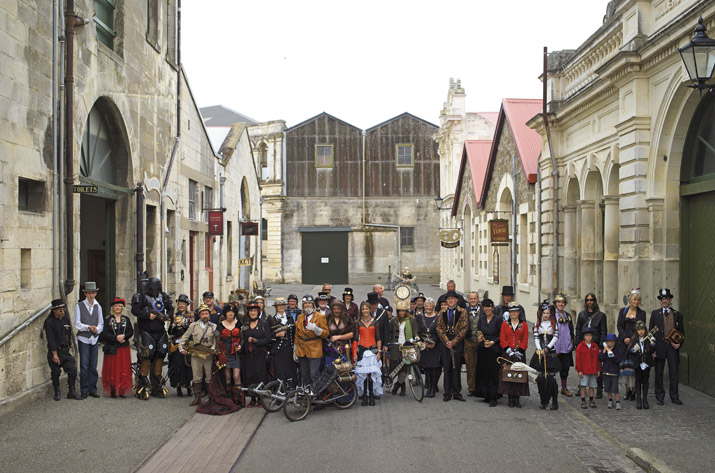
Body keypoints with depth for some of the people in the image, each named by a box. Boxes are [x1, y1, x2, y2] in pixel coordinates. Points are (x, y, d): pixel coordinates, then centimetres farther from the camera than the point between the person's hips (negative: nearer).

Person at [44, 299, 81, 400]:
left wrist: (68, 346, 13)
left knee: (73, 369, 0)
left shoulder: (66, 319, 7)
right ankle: (57, 393, 21)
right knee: (55, 373, 5)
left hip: (65, 350, 5)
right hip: (54, 351, -5)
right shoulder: (49, 322, -12)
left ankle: (71, 392, 10)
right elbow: (51, 339, -15)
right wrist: (55, 355, -17)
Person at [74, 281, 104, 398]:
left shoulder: (98, 307, 12)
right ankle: (84, 391, 2)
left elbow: (101, 323, 13)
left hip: (94, 339, 3)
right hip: (83, 338, -3)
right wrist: (88, 327, -18)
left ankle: (93, 390, 11)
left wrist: (97, 329, -8)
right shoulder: (79, 306, 2)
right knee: (84, 366, -6)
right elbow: (77, 324, -3)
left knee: (93, 366, 4)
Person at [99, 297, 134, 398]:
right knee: (112, 370, -4)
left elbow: (131, 332, 6)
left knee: (124, 370, -2)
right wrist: (116, 338, -17)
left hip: (124, 348, 2)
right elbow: (105, 334, -6)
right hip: (112, 349, -2)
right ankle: (113, 390, 4)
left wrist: (124, 336, -14)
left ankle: (122, 391, 5)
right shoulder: (108, 320, 5)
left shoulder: (126, 319, 12)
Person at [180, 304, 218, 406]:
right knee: (196, 378, 5)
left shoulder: (213, 327, 6)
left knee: (210, 378, 2)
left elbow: (216, 341, 2)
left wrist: (211, 350, -12)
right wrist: (182, 348, 2)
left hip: (208, 356, -1)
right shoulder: (193, 325, 7)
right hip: (196, 356, 1)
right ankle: (197, 398, 13)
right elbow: (184, 337, 12)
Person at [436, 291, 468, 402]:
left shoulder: (462, 312, 4)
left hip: (458, 343, -2)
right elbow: (439, 328, 7)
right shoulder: (442, 312, 12)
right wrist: (447, 341, -7)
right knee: (446, 368, 1)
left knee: (456, 368, -1)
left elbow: (464, 328, -3)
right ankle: (447, 393, 6)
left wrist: (453, 342, -9)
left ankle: (456, 393, 5)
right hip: (445, 343, 2)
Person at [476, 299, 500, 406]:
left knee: (493, 373, -5)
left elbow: (501, 335, -3)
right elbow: (478, 330, 12)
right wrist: (478, 337, -9)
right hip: (482, 349, 5)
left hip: (493, 349, -4)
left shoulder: (498, 319, -4)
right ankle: (486, 395, 16)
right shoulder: (481, 318, 10)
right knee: (483, 372, 5)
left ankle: (493, 398, -1)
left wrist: (493, 342, -16)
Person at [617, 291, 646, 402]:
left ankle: (633, 391, -4)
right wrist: (625, 338, -9)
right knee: (624, 364, -1)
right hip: (624, 341, 2)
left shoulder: (641, 313, 6)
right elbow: (619, 326, 5)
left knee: (634, 365, -8)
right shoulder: (623, 311, 12)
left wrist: (631, 339, -13)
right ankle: (627, 390, 6)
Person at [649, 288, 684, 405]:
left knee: (674, 373, 2)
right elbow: (650, 331, 5)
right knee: (658, 373, 4)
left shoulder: (677, 314, 9)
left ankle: (674, 396, 13)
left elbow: (682, 331, 13)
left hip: (673, 347, 0)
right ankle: (659, 397, 12)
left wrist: (679, 343, -5)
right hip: (659, 347, 0)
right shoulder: (655, 313, 8)